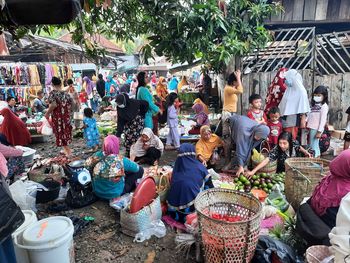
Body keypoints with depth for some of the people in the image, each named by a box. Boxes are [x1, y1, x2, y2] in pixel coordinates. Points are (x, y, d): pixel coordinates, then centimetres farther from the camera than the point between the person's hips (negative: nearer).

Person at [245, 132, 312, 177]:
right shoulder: (277, 150, -27)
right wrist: (253, 171, -50)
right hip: (282, 174, -4)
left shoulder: (295, 144, -17)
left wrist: (306, 152, -9)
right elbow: (267, 160, -39)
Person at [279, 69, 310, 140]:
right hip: (286, 118, 6)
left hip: (295, 119, -6)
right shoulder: (288, 90, 11)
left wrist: (303, 120, -15)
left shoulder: (300, 91, -7)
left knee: (292, 138, -5)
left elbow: (303, 108, -11)